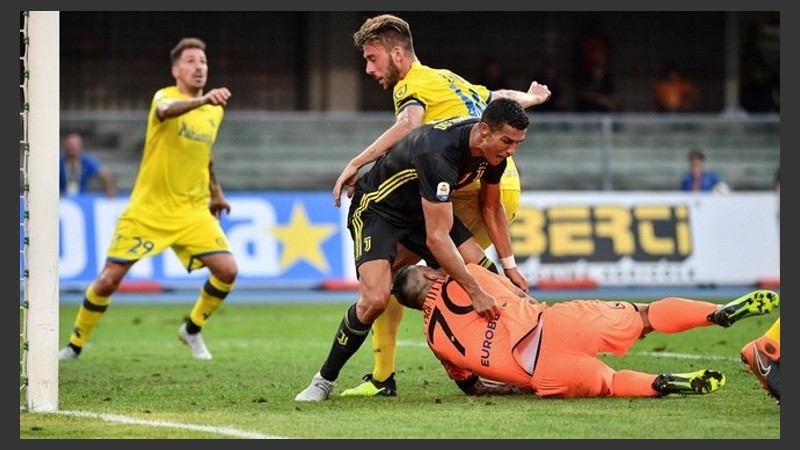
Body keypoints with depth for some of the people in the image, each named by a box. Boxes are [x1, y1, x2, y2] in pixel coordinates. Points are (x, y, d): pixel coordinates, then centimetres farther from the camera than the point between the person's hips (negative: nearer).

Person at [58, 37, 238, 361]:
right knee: (108, 280, -6)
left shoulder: (215, 110, 7)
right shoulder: (164, 97, -12)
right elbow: (167, 111, -40)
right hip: (148, 210, -4)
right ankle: (75, 345, 16)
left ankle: (192, 329, 13)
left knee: (227, 270, -12)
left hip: (193, 212, 4)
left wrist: (216, 191, 29)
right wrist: (202, 100, -58)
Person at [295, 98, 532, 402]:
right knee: (375, 299, -27)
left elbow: (492, 208, 10)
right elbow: (437, 238, -37)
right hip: (376, 209, -8)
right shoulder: (438, 153, -38)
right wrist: (475, 293, -35)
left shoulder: (494, 149, -11)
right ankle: (324, 380, -9)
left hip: (423, 210, 8)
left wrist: (509, 267, 10)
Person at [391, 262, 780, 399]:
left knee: (606, 383, 15)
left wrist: (522, 386, 34)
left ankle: (662, 384, -16)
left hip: (539, 376, 2)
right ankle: (722, 313, -9)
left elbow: (472, 385, 24)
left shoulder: (434, 337, 18)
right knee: (642, 315, 5)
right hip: (547, 328, -2)